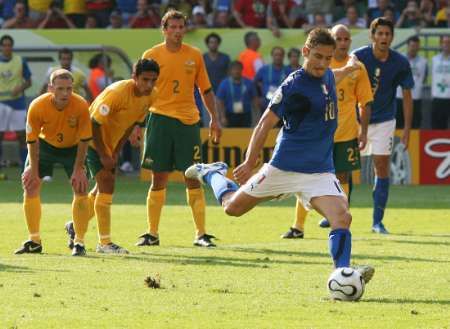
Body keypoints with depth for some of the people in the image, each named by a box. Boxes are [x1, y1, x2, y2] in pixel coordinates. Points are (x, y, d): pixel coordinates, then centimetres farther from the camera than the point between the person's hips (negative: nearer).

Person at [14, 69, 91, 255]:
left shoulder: (81, 106, -29)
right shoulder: (37, 107, -29)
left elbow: (84, 140, -18)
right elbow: (32, 139, -17)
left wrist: (78, 169, -17)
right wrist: (33, 169, -16)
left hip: (72, 147, 0)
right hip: (45, 144, 0)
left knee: (81, 190, -10)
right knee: (30, 186, -10)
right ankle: (34, 241, 2)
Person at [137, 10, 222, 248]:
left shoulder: (194, 56, 6)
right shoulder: (152, 55, 1)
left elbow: (206, 90, 13)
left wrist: (214, 119, 8)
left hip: (188, 121, 1)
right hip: (160, 119, -1)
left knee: (193, 178, -2)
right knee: (158, 178, 2)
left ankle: (201, 234, 1)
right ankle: (152, 234, 11)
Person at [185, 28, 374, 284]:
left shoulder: (327, 76, 5)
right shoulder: (293, 86, -18)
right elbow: (266, 124, -15)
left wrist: (348, 69, 49)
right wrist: (250, 163, -18)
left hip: (321, 171, 5)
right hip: (285, 167, -5)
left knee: (343, 218, -20)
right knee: (233, 207, 13)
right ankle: (211, 173, 42)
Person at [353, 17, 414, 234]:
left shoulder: (400, 63, -9)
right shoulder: (358, 57, -14)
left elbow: (407, 96, 0)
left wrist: (407, 129, -4)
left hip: (384, 121, 1)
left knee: (382, 168, -5)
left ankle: (378, 221, 2)